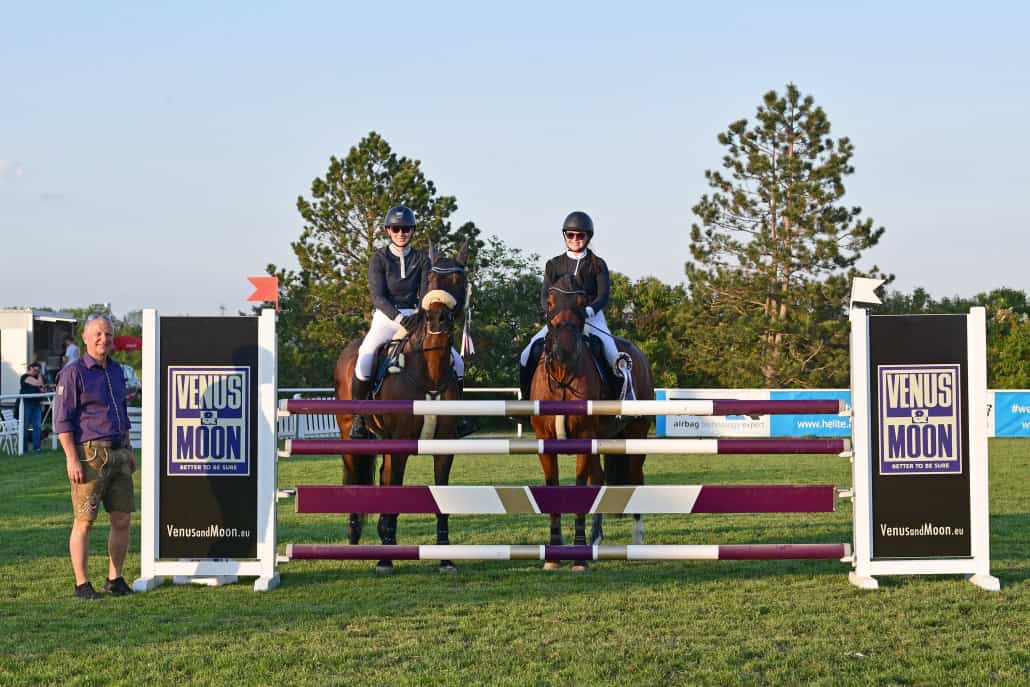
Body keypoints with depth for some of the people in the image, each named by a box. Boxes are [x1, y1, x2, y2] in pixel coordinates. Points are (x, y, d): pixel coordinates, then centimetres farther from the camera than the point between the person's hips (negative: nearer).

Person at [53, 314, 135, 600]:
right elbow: (62, 419, -10)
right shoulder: (73, 373, -6)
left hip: (118, 453, 7)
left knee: (122, 519, 6)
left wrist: (128, 452, 20)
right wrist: (72, 459, -16)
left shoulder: (116, 371, 16)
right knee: (84, 521, -4)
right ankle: (82, 584, 1)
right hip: (90, 454, -7)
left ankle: (115, 579, 16)